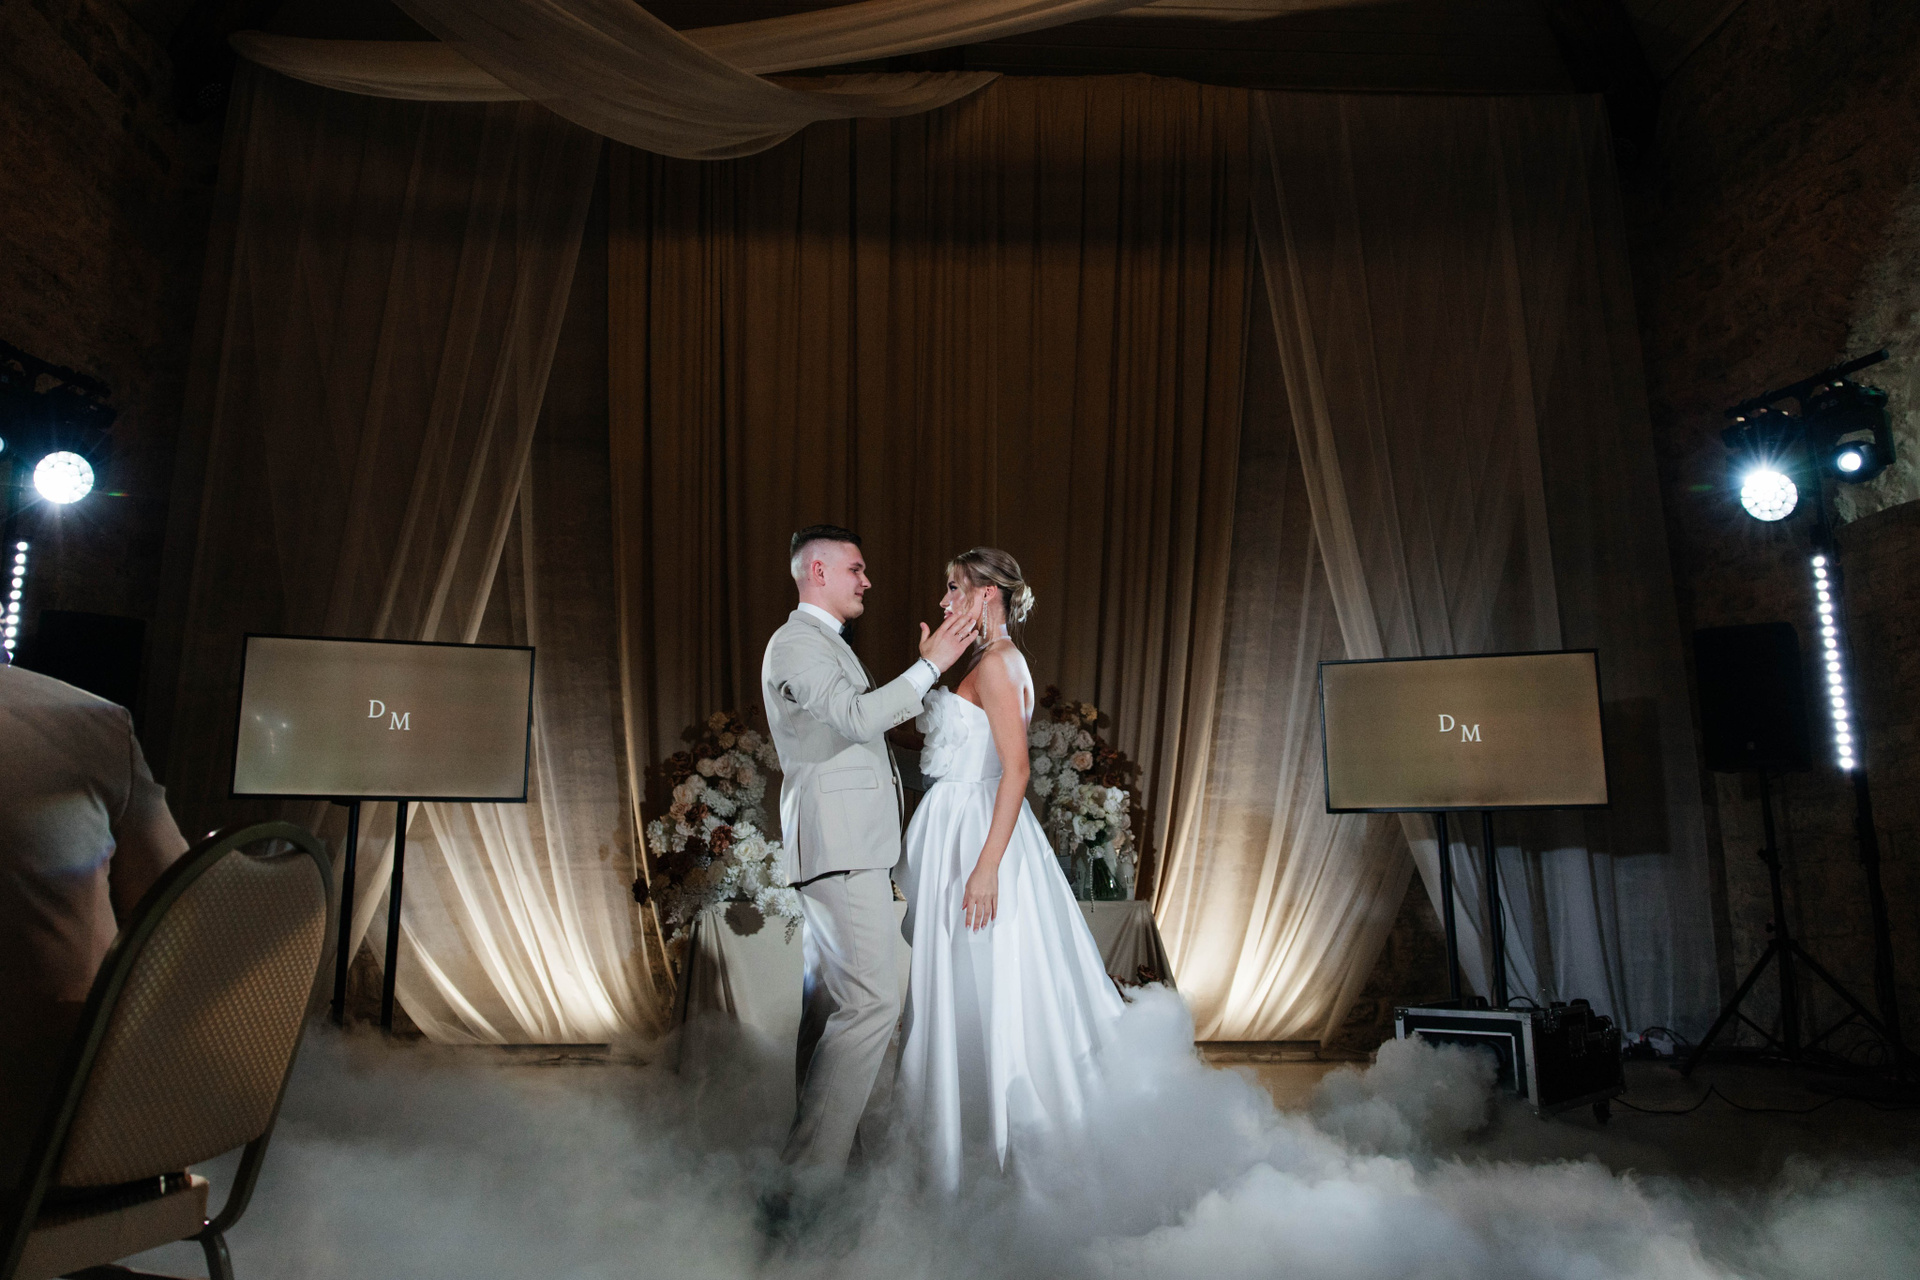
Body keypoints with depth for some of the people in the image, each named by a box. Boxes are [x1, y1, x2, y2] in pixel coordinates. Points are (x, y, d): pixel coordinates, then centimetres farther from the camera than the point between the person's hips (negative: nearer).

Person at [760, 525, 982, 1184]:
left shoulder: (826, 644, 23)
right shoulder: (797, 643, -10)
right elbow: (858, 716, -24)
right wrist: (930, 664, -20)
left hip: (848, 847, 11)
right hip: (839, 845, -11)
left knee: (830, 1000, 13)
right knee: (872, 1002, -13)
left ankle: (815, 1148, 22)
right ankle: (809, 1174, -8)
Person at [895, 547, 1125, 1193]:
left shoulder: (998, 662, -14)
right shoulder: (986, 662, 15)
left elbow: (1017, 768, -23)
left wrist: (987, 866, -27)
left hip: (978, 835, -10)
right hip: (955, 831, 10)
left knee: (983, 993, -1)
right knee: (961, 991, 15)